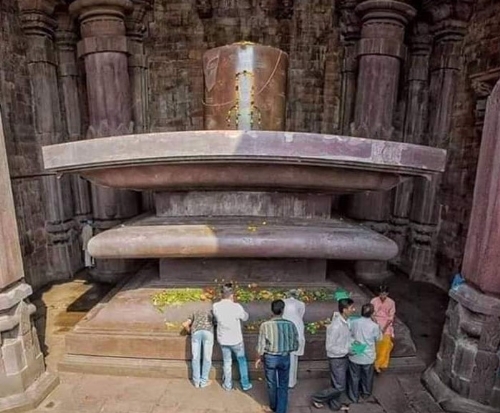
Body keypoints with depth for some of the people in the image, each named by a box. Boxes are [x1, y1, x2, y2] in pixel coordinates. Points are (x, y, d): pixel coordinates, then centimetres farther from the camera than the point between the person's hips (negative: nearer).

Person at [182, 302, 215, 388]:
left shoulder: (195, 312, 36)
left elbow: (185, 324, 25)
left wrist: (190, 331, 42)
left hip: (196, 332, 2)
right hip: (208, 332, -1)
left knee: (196, 357, 13)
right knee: (207, 358, 10)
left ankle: (196, 381, 20)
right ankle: (203, 381, 17)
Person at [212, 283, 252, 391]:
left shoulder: (216, 306, -14)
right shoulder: (236, 307, -23)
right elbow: (245, 317, -5)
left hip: (223, 339, 3)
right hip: (236, 339, -2)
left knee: (227, 362, 21)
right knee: (242, 361, 19)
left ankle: (228, 385, 33)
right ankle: (245, 384, 29)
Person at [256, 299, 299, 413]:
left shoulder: (265, 325, -20)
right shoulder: (290, 325, -15)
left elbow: (261, 345, -13)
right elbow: (295, 346, -6)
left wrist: (260, 358, 6)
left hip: (270, 358, 0)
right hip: (285, 358, 0)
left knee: (271, 384, 23)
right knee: (283, 385, 19)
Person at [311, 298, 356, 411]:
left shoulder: (346, 321, -5)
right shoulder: (335, 326, -31)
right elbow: (329, 347, -25)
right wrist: (347, 350, -22)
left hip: (344, 357, 8)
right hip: (336, 359, -8)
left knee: (341, 383, 20)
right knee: (339, 386, 4)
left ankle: (336, 404, 40)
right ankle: (317, 398, 23)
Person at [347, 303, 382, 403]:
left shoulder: (353, 322, -17)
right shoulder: (374, 326, -22)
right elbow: (378, 338, -2)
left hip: (355, 356, 0)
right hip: (368, 357, 0)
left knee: (354, 377, 20)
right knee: (367, 376, 26)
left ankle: (354, 396, 35)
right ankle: (366, 393, 47)